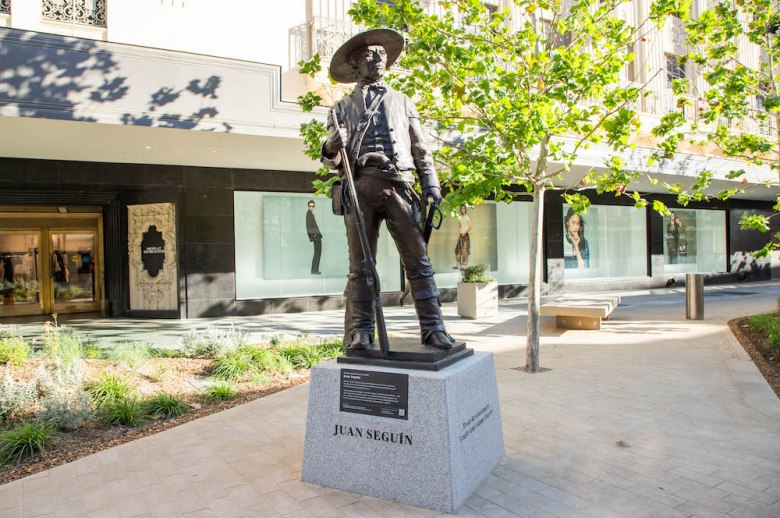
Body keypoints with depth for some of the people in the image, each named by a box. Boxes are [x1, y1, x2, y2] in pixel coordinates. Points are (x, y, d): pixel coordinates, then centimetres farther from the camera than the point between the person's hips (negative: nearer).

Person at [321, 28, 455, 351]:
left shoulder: (402, 102, 26)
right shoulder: (343, 107, 20)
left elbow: (420, 148, 21)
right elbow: (332, 160, 14)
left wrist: (431, 183, 6)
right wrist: (332, 147, -10)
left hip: (399, 186, 1)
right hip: (360, 187, -1)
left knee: (418, 260, -6)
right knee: (360, 264, -2)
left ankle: (432, 328, -2)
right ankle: (359, 333, 2)